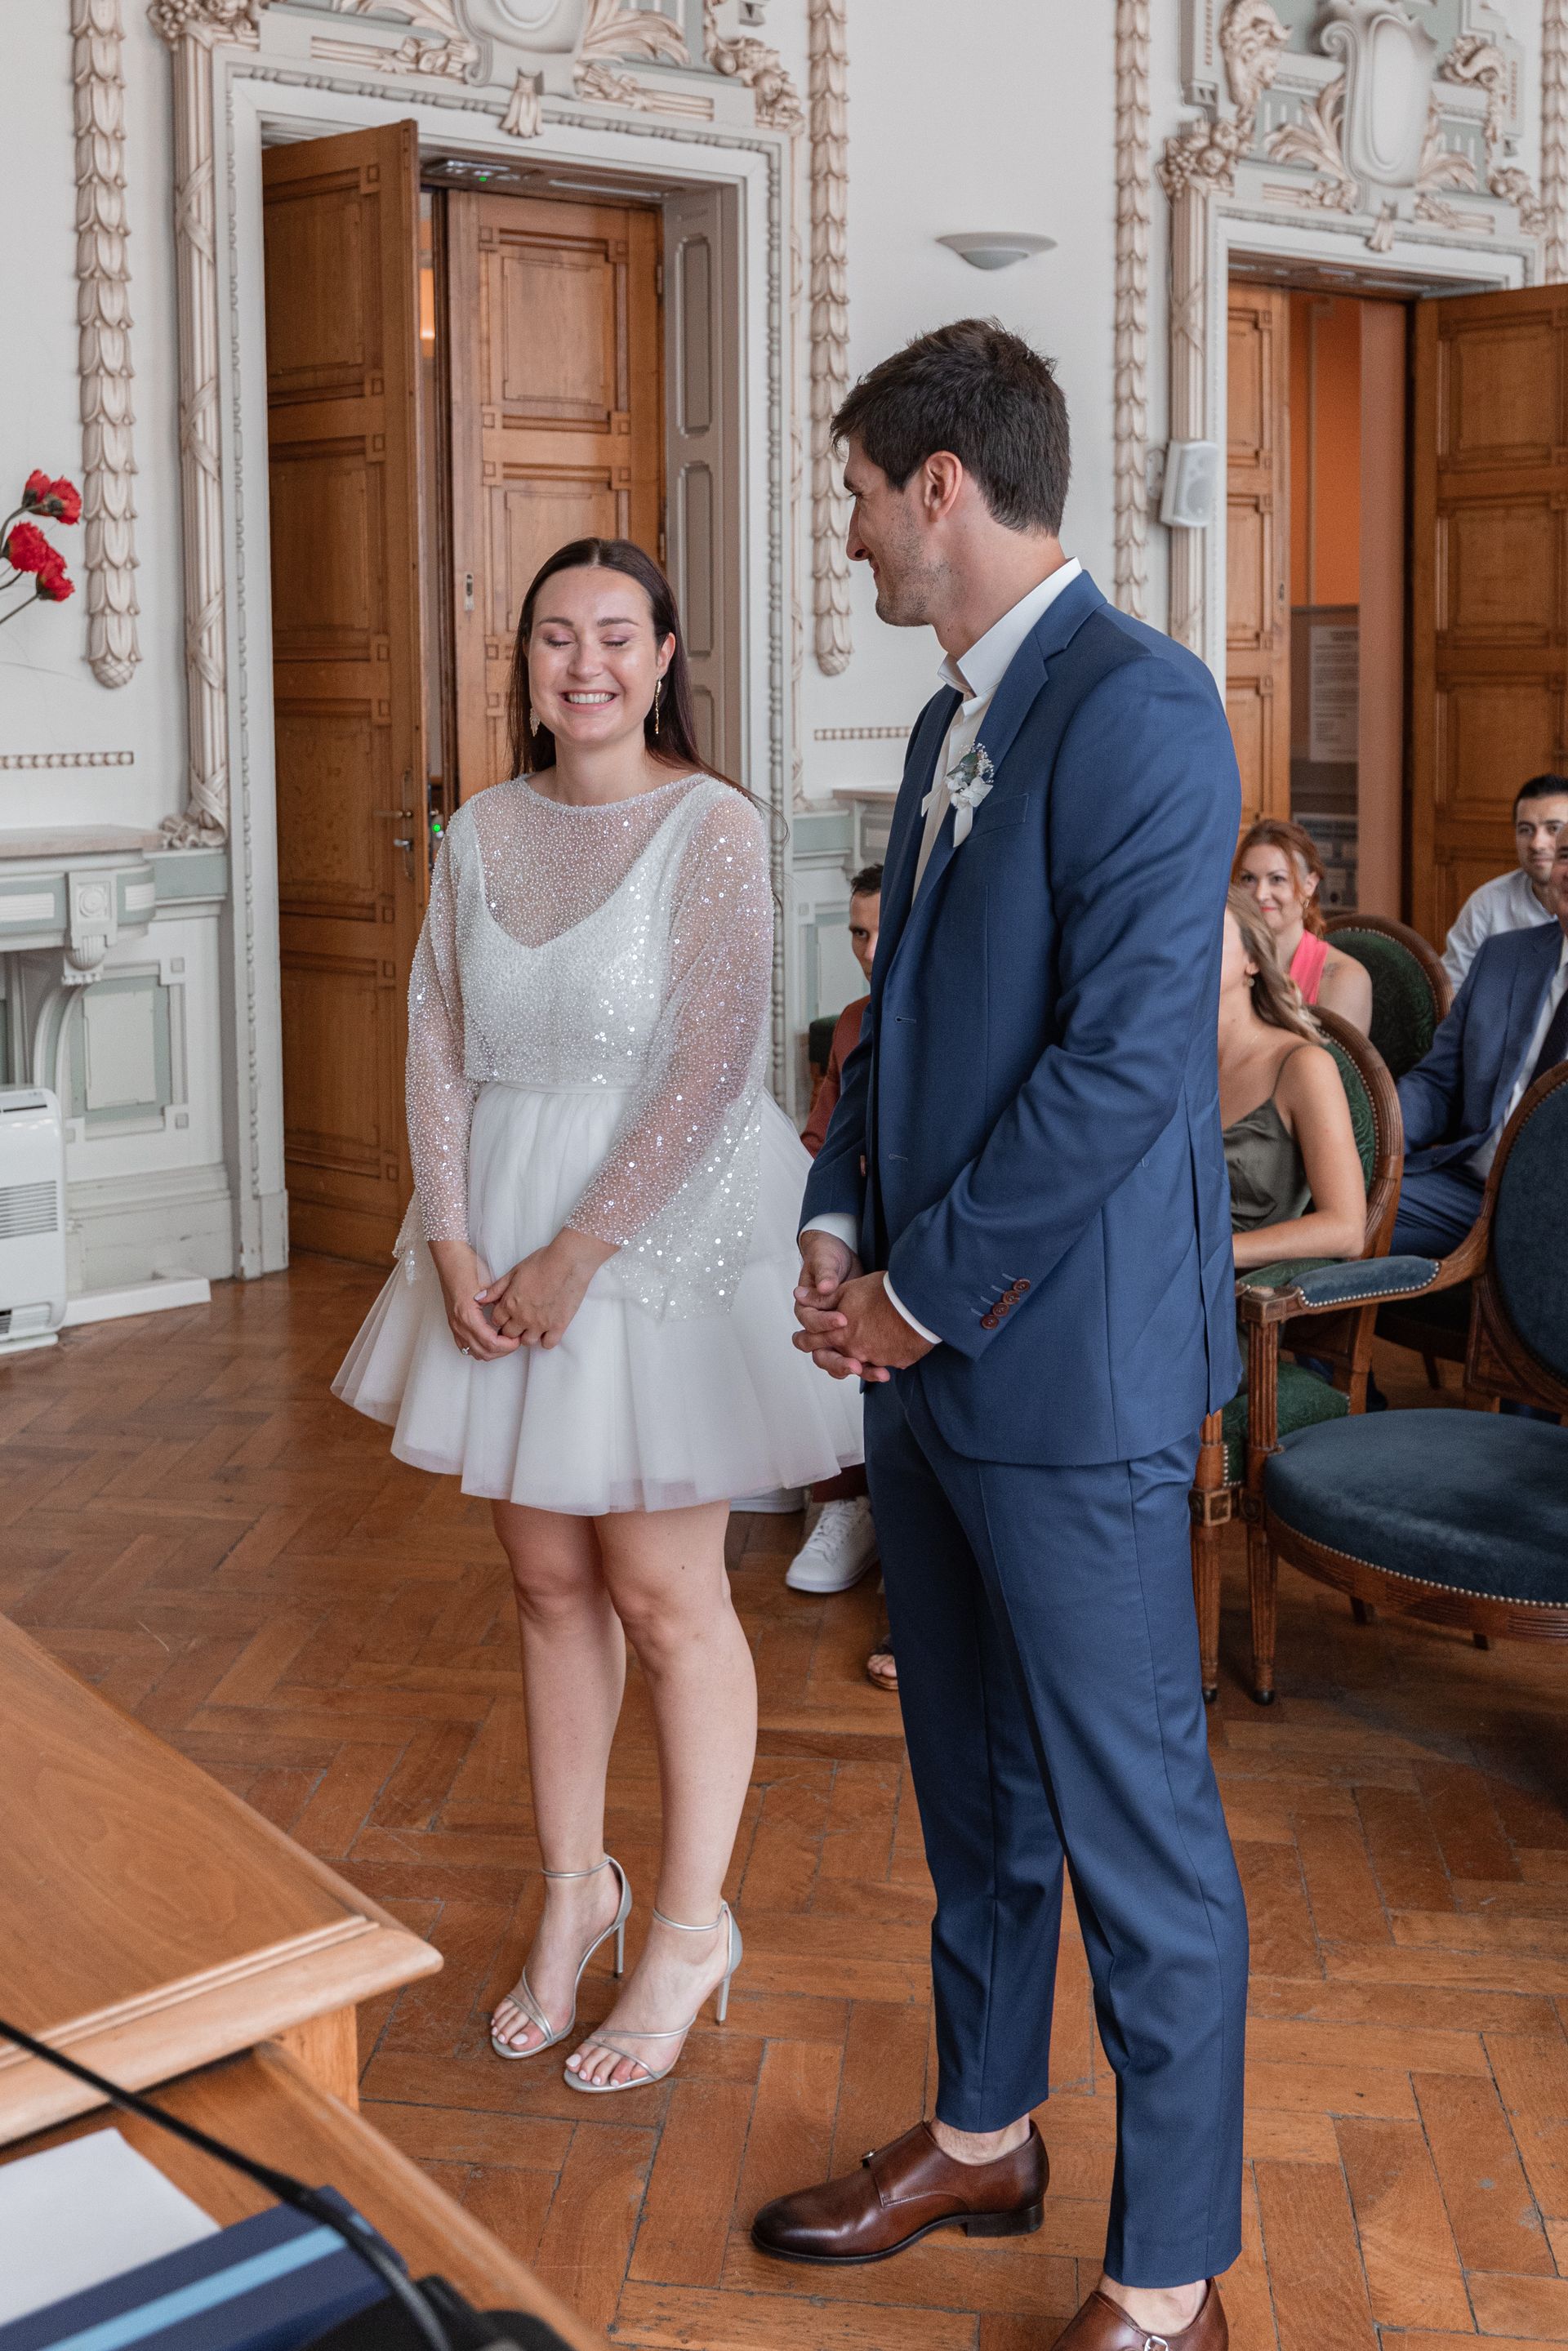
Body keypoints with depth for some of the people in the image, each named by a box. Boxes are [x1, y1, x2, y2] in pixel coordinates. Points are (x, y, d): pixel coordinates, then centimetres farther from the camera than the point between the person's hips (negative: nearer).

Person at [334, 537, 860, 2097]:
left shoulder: (713, 829, -10)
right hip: (499, 1241, 5)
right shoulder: (480, 834, 5)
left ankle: (691, 1927, 18)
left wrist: (579, 1253, -17)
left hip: (666, 1231, -5)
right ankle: (574, 1890, 29)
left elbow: (711, 1070, -16)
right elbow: (438, 1047, 5)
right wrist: (452, 1246, -7)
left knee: (662, 1593, 2)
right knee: (548, 1578, 12)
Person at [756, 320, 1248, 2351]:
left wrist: (924, 1291, -14)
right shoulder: (951, 721, 14)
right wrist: (840, 1230, 4)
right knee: (974, 1788, 22)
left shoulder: (1137, 704, -16)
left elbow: (1124, 1057, -22)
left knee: (1134, 1832, 2)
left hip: (1071, 1366, -9)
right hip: (927, 1349, 9)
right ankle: (982, 2136, 41)